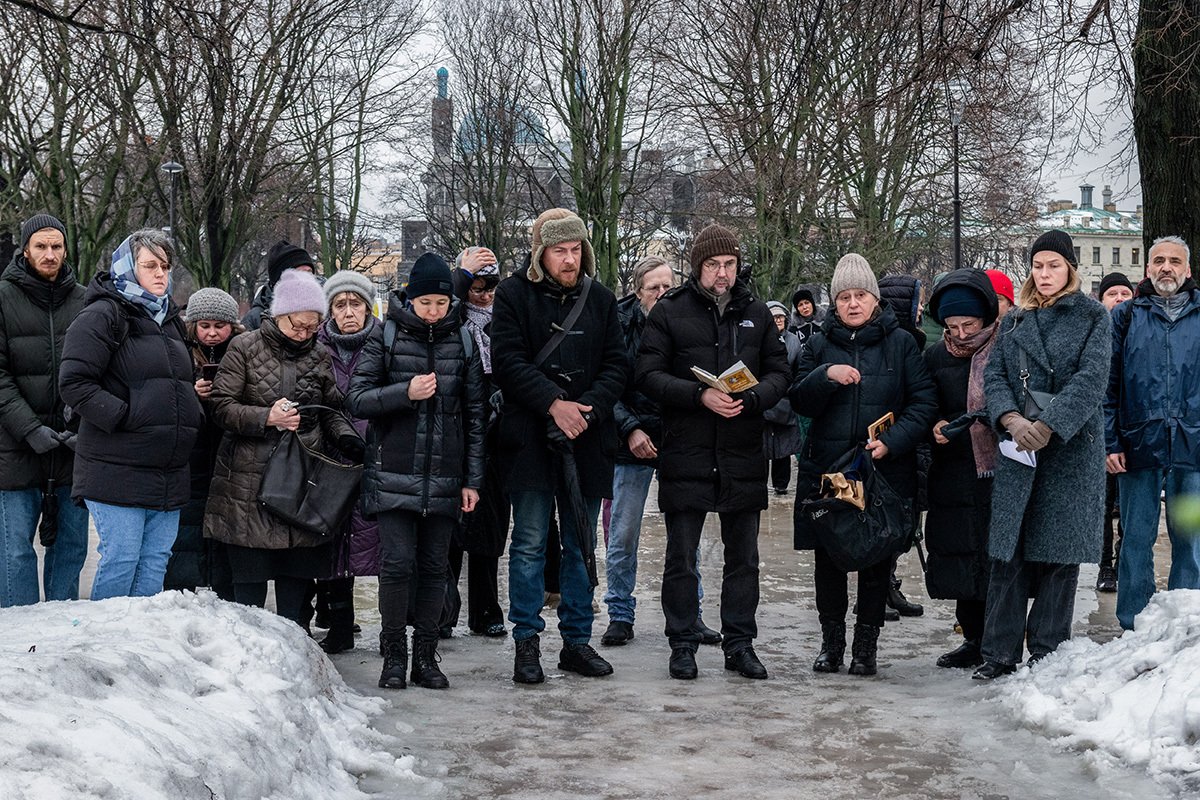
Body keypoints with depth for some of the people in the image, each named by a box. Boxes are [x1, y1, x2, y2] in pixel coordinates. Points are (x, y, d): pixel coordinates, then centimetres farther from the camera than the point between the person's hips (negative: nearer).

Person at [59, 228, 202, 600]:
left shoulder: (170, 321, 20)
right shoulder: (102, 315, -5)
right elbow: (74, 383, -14)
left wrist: (191, 411, 14)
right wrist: (124, 417, -19)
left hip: (168, 471, 7)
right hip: (118, 469, -7)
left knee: (155, 564, 8)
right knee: (121, 561, -6)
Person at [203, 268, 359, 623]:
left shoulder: (319, 356, 10)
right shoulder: (245, 348, -2)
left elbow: (331, 410, 17)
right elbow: (221, 406, -5)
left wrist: (345, 437, -4)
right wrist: (267, 418, -19)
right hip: (249, 480, -3)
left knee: (298, 573, 7)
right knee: (250, 574, 0)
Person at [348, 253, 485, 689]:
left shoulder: (463, 344, 8)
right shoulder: (385, 339, 1)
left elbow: (474, 416, 9)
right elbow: (356, 400, -2)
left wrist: (472, 480, 5)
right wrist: (406, 393, -18)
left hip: (444, 478, 2)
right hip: (394, 476, -2)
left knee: (434, 567, 6)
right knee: (397, 563, -5)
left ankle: (426, 656, 14)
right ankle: (394, 656, 7)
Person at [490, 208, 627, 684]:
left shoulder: (600, 299, 10)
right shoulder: (514, 295, 0)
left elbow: (616, 365, 5)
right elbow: (508, 363, -8)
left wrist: (588, 409, -11)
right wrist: (554, 404, -17)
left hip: (587, 440, 3)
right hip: (530, 439, -3)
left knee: (581, 545, 9)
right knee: (530, 545, 0)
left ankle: (577, 640, 18)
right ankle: (526, 643, 8)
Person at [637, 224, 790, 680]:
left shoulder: (756, 313, 10)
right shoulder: (669, 312, 0)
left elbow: (779, 372, 8)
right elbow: (648, 376, -7)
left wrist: (751, 398, -14)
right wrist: (701, 396, -20)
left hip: (743, 455, 3)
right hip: (685, 454, -3)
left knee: (743, 557, 10)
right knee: (681, 558, 4)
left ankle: (740, 643, 20)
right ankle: (683, 644, 15)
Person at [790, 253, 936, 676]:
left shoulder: (900, 343, 3)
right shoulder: (819, 345, 9)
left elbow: (924, 401, -1)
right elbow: (799, 402, 2)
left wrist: (892, 441, -14)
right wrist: (825, 375, -16)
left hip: (884, 471, -2)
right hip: (826, 470, 2)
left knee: (876, 562, 3)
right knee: (828, 560, 6)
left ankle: (866, 646, 13)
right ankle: (831, 641, 18)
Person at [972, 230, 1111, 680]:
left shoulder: (1093, 318, 4)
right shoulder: (1014, 320, 15)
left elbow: (1091, 379, -8)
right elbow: (994, 375, 5)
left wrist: (1048, 426, -19)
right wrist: (1013, 421, -14)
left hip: (1071, 446, -3)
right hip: (1017, 450, 3)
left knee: (1060, 551, -1)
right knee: (1008, 551, 0)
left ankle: (1047, 654, 7)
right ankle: (1000, 654, 4)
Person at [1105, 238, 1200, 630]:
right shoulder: (1126, 316, 8)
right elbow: (1106, 383, 4)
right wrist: (1110, 442, -4)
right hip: (1139, 446, 0)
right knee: (1136, 541, 4)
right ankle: (1134, 629, 12)